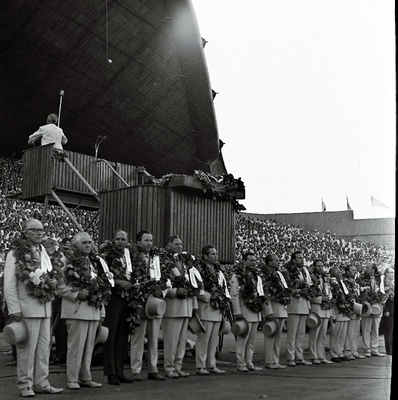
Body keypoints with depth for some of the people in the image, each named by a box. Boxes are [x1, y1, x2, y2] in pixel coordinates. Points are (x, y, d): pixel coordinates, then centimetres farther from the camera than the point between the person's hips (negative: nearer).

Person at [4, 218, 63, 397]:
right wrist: (14, 309, -14)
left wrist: (52, 283, 1)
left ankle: (41, 383, 18)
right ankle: (25, 385, 10)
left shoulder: (43, 253, 15)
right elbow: (9, 284, -9)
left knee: (44, 346, 10)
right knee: (27, 347, -1)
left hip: (45, 308, 7)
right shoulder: (15, 255, -6)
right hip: (27, 308, -7)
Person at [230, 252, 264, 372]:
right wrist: (237, 312, -15)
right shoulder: (237, 276, -6)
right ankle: (241, 364, 2)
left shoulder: (257, 277, 17)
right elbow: (234, 295, -10)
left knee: (251, 340, 10)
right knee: (243, 339, -5)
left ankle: (249, 363, 17)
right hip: (245, 313, -7)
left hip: (256, 313, 7)